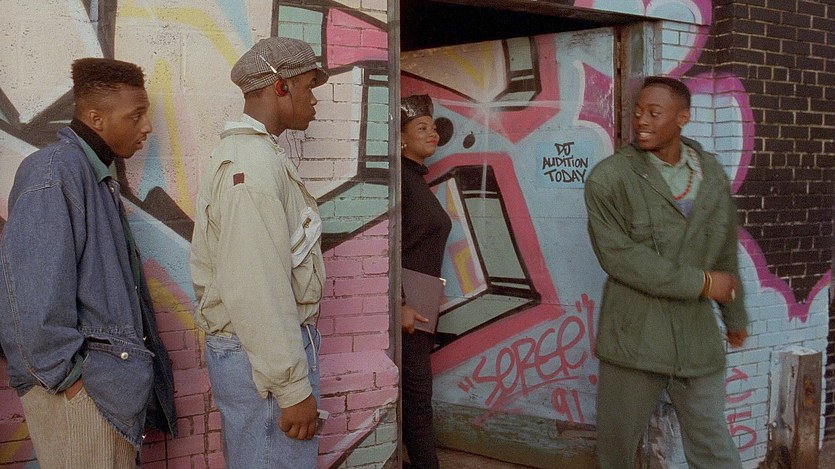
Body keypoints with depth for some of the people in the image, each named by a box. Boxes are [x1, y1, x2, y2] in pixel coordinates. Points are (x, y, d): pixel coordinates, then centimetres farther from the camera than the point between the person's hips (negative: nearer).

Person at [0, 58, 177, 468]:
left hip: (114, 378, 9)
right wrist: (67, 375, -18)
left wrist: (132, 369, 13)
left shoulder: (98, 177, 14)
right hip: (80, 388, -9)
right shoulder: (52, 172, -16)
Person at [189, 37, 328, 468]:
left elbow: (205, 265, 17)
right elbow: (258, 289, -24)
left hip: (235, 347, 10)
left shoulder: (235, 154, 15)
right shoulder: (256, 163, -18)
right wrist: (294, 388, -22)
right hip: (264, 356, -10)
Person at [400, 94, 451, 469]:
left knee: (416, 396, 13)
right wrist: (400, 305, -21)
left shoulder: (418, 180, 16)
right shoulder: (399, 178, -12)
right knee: (417, 395, -3)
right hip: (407, 307, -9)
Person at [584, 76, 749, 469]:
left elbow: (725, 252, 15)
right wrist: (701, 283, -13)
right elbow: (619, 256, -15)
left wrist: (734, 315, 24)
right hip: (633, 338, -3)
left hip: (698, 341, 3)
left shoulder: (713, 175, 6)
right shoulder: (609, 178, -8)